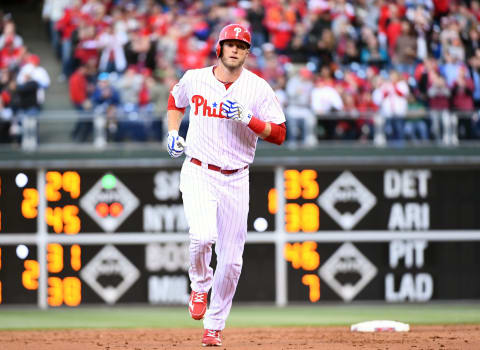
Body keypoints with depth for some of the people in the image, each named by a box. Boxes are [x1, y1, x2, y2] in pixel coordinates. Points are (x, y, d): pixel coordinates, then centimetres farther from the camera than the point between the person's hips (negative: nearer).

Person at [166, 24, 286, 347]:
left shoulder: (258, 88, -3)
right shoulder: (194, 79, 1)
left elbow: (279, 134, -6)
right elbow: (176, 102, 23)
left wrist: (247, 118, -20)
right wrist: (173, 133, 7)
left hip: (235, 179, 1)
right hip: (198, 173, -1)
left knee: (231, 258, 1)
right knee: (202, 236, -27)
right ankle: (200, 284, 5)